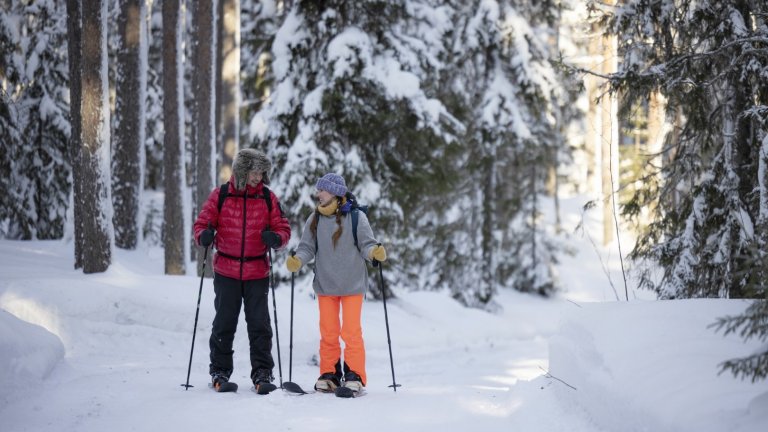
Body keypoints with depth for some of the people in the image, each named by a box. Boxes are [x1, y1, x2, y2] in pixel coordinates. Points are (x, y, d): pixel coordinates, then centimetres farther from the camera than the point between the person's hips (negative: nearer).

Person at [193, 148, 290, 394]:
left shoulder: (268, 198, 2)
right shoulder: (220, 196, -1)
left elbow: (283, 228, 5)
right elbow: (202, 223, 4)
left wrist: (276, 238, -17)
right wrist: (204, 236, -18)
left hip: (257, 273, 0)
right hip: (226, 272, 0)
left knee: (259, 325, 0)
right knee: (224, 323, 8)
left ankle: (262, 373, 4)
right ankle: (220, 371, 18)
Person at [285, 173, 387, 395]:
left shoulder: (356, 217, -6)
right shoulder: (315, 219, 4)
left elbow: (366, 243, -6)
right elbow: (307, 247, 4)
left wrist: (375, 251, -27)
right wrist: (297, 260, -15)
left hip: (352, 284, -3)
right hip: (325, 285, 3)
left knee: (351, 331, -3)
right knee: (328, 332, 9)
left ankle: (354, 375, 5)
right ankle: (329, 374, 17)